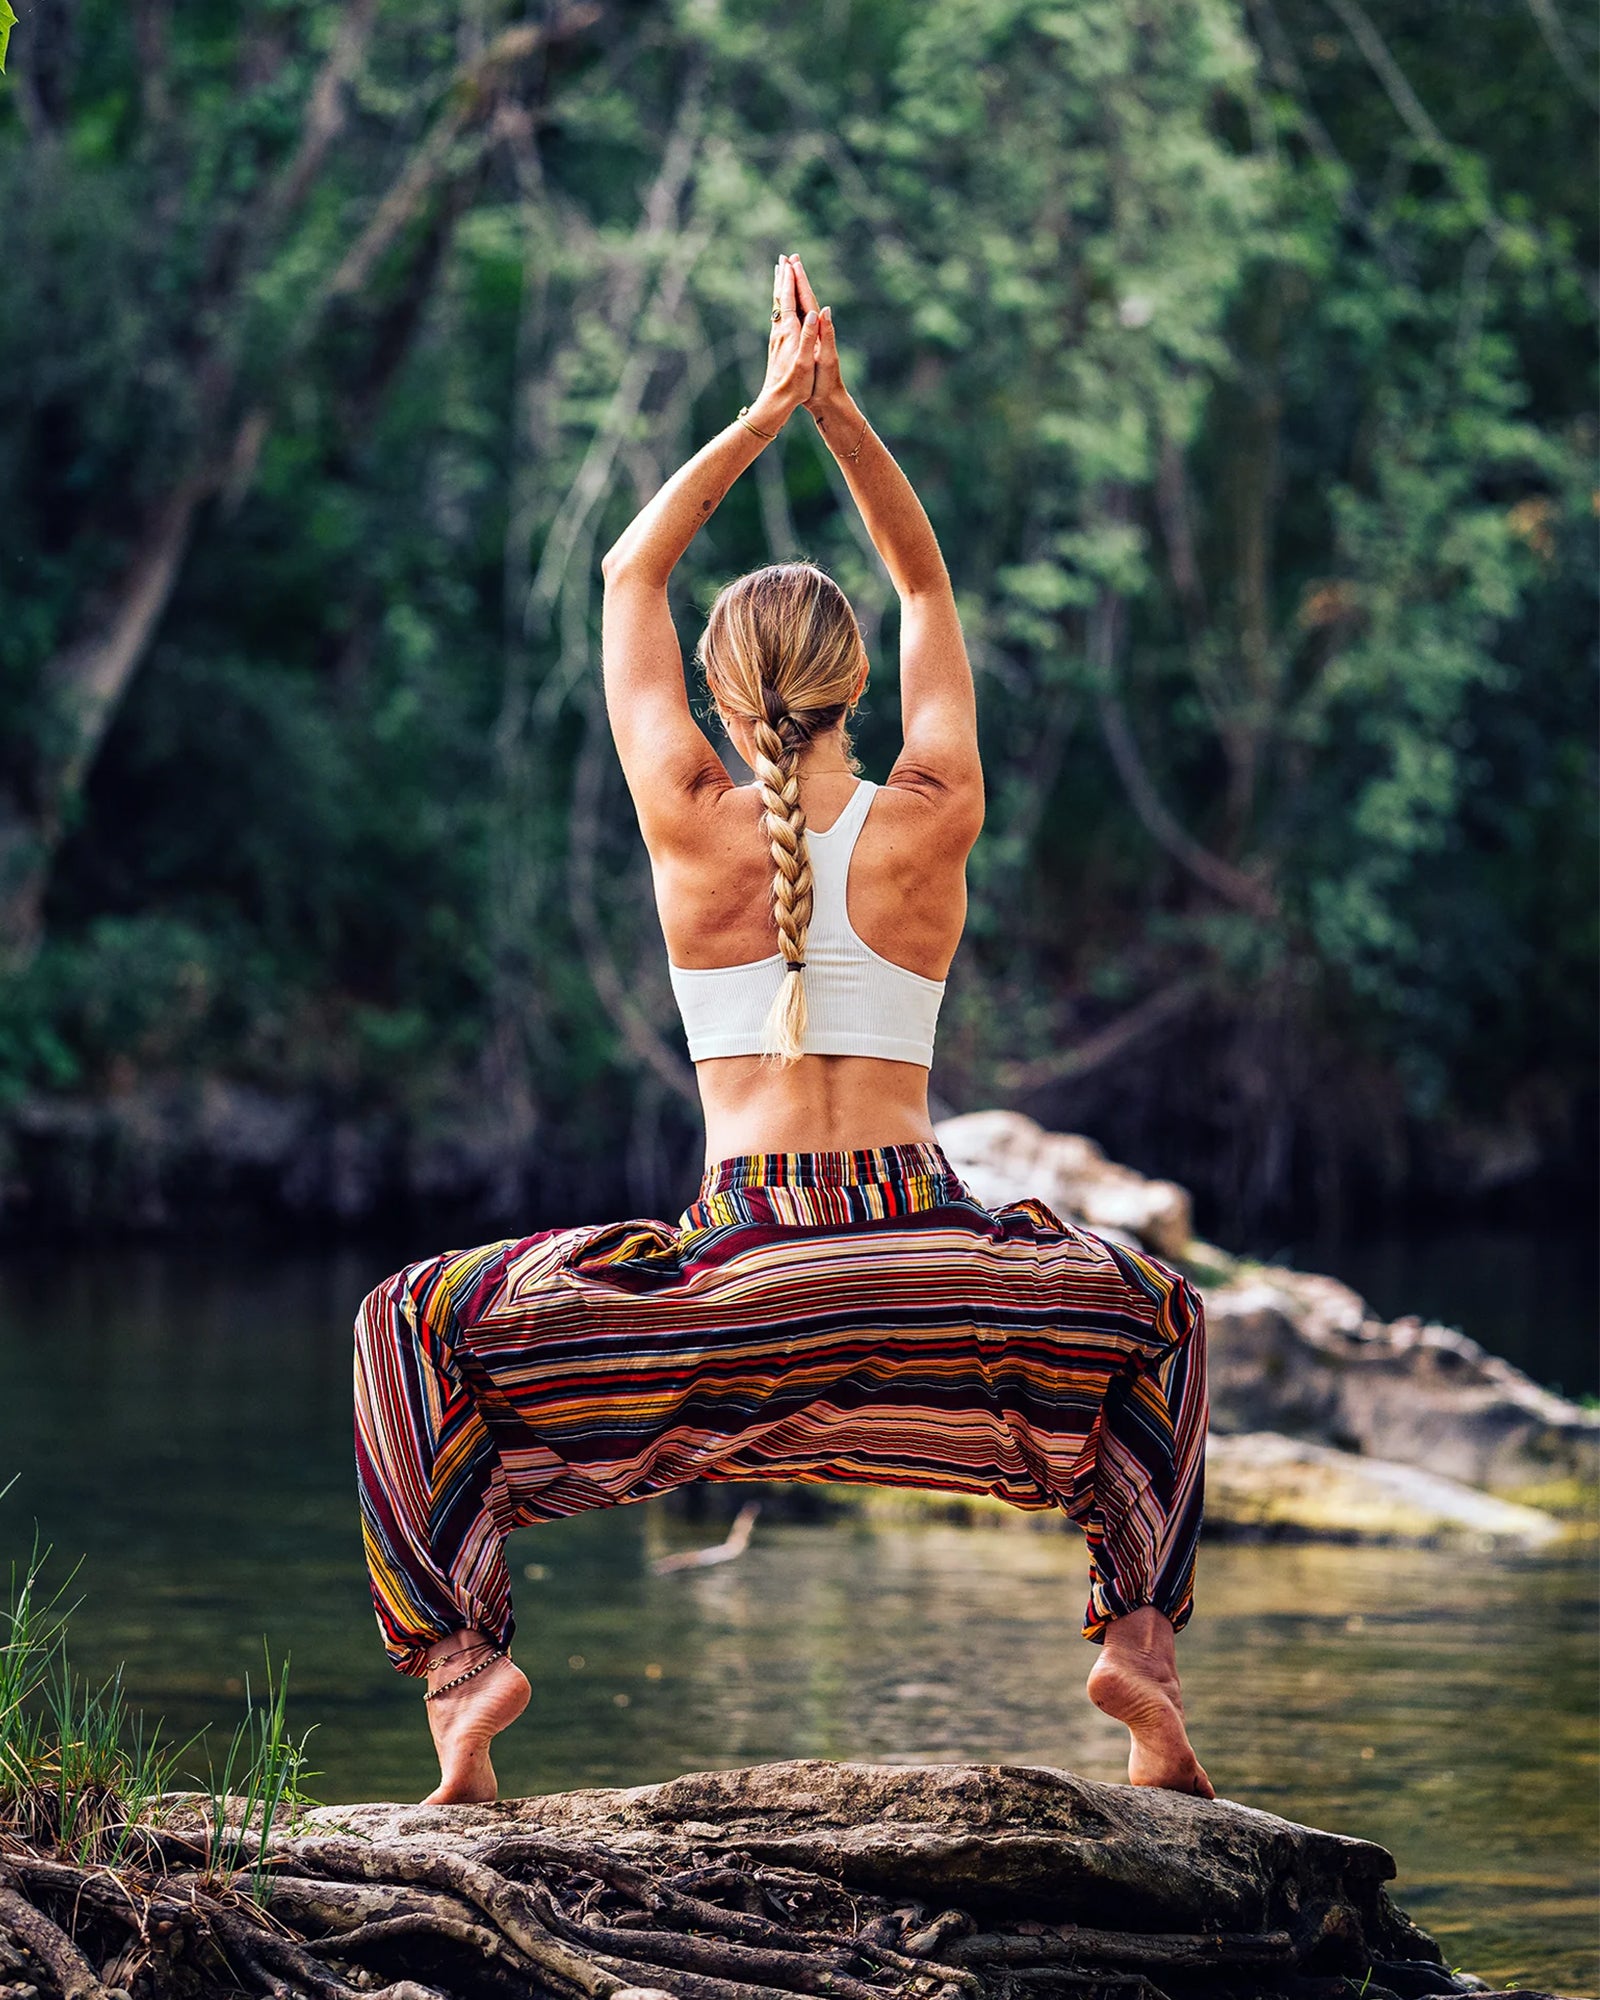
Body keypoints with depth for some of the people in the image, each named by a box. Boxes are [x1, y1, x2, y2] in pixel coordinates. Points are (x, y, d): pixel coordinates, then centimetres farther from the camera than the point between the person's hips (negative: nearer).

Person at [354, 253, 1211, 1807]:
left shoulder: (688, 822, -1)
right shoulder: (935, 817, 1)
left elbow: (628, 575, 12)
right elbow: (926, 586, 17)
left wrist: (768, 412, 9)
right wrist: (835, 408, 9)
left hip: (739, 1266, -1)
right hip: (929, 1262, 2)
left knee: (412, 1328, 16)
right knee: (1154, 1316, 32)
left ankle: (460, 1650, -4)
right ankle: (1142, 1642, 14)